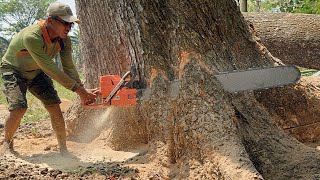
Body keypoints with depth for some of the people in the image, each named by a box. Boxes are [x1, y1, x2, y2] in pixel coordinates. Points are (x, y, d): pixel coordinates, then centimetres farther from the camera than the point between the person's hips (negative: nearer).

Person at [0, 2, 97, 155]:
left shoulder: (64, 40, -18)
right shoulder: (32, 37, -39)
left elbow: (69, 68, -15)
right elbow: (50, 69, -39)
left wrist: (83, 91, -29)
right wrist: (78, 89, -38)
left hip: (36, 72, 6)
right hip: (13, 71, -5)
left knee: (54, 106, -8)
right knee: (18, 108, -20)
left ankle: (63, 149, 2)